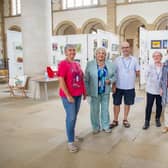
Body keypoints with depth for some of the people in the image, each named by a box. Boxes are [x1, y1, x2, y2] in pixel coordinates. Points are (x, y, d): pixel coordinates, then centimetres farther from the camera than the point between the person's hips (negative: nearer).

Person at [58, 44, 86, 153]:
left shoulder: (77, 64, 12)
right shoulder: (63, 64, -11)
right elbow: (61, 81, -16)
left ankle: (72, 135, 33)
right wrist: (68, 95, -20)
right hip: (68, 95, -7)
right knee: (71, 117, -5)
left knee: (75, 116, 16)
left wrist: (84, 92, 14)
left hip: (78, 95, 7)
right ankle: (71, 142, 5)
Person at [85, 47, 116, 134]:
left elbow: (114, 76, 9)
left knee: (105, 109, 13)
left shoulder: (110, 64, 2)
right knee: (94, 110, 6)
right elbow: (86, 79, -6)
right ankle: (96, 127, 24)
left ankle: (105, 126, 30)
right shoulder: (90, 64, -6)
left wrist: (110, 80, -13)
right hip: (94, 91, -2)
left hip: (106, 91, 3)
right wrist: (87, 91, -10)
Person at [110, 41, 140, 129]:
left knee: (127, 104, 12)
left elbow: (137, 72, 8)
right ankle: (115, 120, 21)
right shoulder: (117, 60, -1)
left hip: (130, 87, 1)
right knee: (116, 104, 7)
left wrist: (135, 73, -12)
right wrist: (113, 85, -7)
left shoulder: (134, 60, 2)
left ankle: (125, 120, 28)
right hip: (118, 86, -1)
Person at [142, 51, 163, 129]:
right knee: (149, 106, 2)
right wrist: (149, 84, -1)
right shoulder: (150, 66, -2)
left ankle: (157, 119, 33)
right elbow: (146, 76, 3)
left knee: (159, 105, 13)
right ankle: (147, 122, 12)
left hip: (160, 90, 1)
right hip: (151, 89, 0)